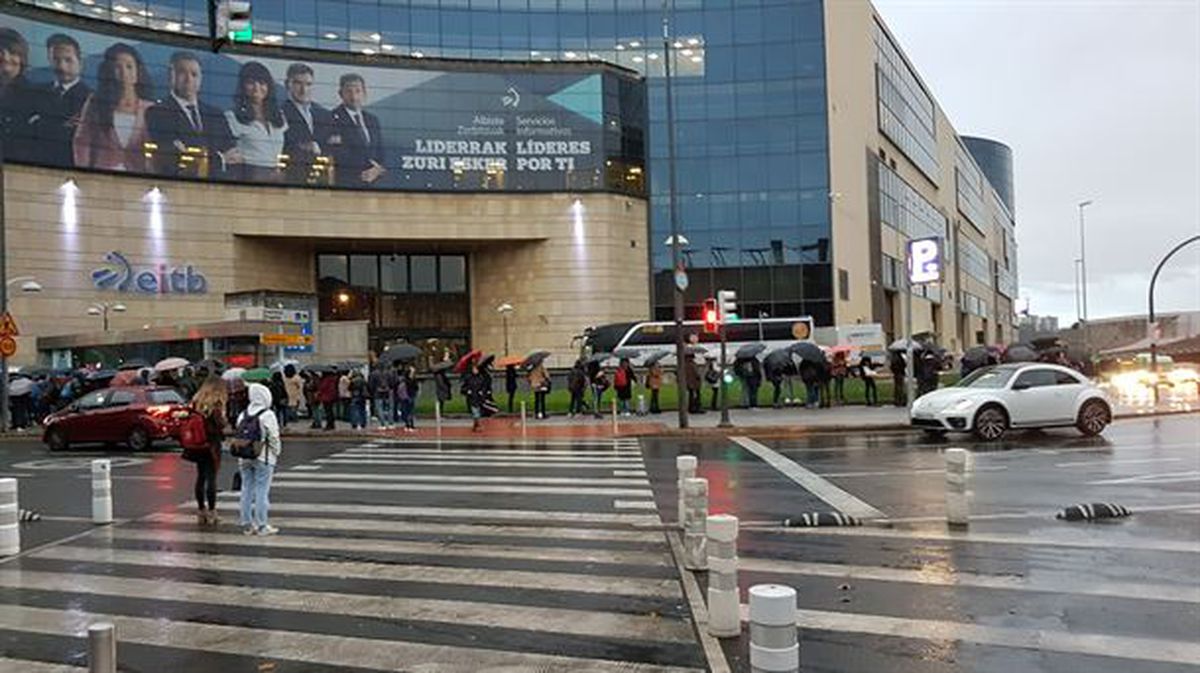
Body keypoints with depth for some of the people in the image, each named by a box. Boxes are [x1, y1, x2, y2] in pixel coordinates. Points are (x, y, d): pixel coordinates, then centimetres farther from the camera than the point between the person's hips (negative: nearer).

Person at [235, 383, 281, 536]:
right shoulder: (267, 415, -12)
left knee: (247, 489, 11)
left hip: (244, 458, 6)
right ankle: (261, 525, 1)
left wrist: (241, 455, 15)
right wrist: (276, 454, 2)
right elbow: (273, 438, -12)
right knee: (262, 491, -2)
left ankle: (247, 524, 16)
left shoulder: (243, 415, 7)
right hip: (263, 459, -6)